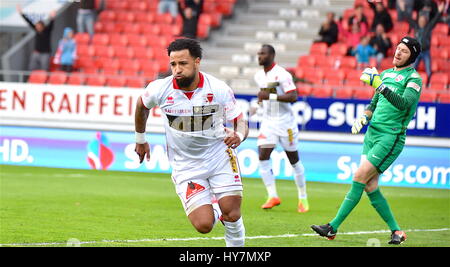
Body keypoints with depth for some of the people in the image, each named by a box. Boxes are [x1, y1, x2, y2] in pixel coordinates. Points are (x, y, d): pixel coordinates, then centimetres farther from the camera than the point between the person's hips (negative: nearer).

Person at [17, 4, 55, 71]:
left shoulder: (47, 30, -7)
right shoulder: (37, 31, 3)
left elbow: (51, 24, -25)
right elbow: (29, 22, 5)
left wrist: (52, 18, -47)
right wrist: (21, 13, 5)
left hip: (45, 54, -5)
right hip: (36, 53, 5)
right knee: (32, 69, -1)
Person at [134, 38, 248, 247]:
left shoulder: (219, 90, -15)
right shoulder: (159, 90, -13)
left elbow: (240, 122, -6)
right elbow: (142, 105, 11)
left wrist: (238, 136, -30)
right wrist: (140, 139, 21)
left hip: (219, 157, 0)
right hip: (185, 166, 0)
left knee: (231, 216, -12)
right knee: (204, 225, -12)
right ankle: (215, 211, 26)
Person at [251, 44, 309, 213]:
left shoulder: (282, 74, -15)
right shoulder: (259, 76, 9)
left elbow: (293, 97, -23)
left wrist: (270, 96, -29)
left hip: (285, 122, -6)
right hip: (267, 122, 6)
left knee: (294, 160, 4)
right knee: (262, 157, -11)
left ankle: (303, 198, 16)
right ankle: (273, 196, -8)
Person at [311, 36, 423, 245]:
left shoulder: (413, 78, -6)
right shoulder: (386, 73, 17)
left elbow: (404, 103, -23)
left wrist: (381, 86, -33)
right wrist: (364, 117, 6)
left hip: (391, 137, -8)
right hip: (372, 133, 8)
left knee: (360, 178, -13)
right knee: (370, 187, 2)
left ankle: (333, 228, -13)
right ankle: (396, 231, 10)